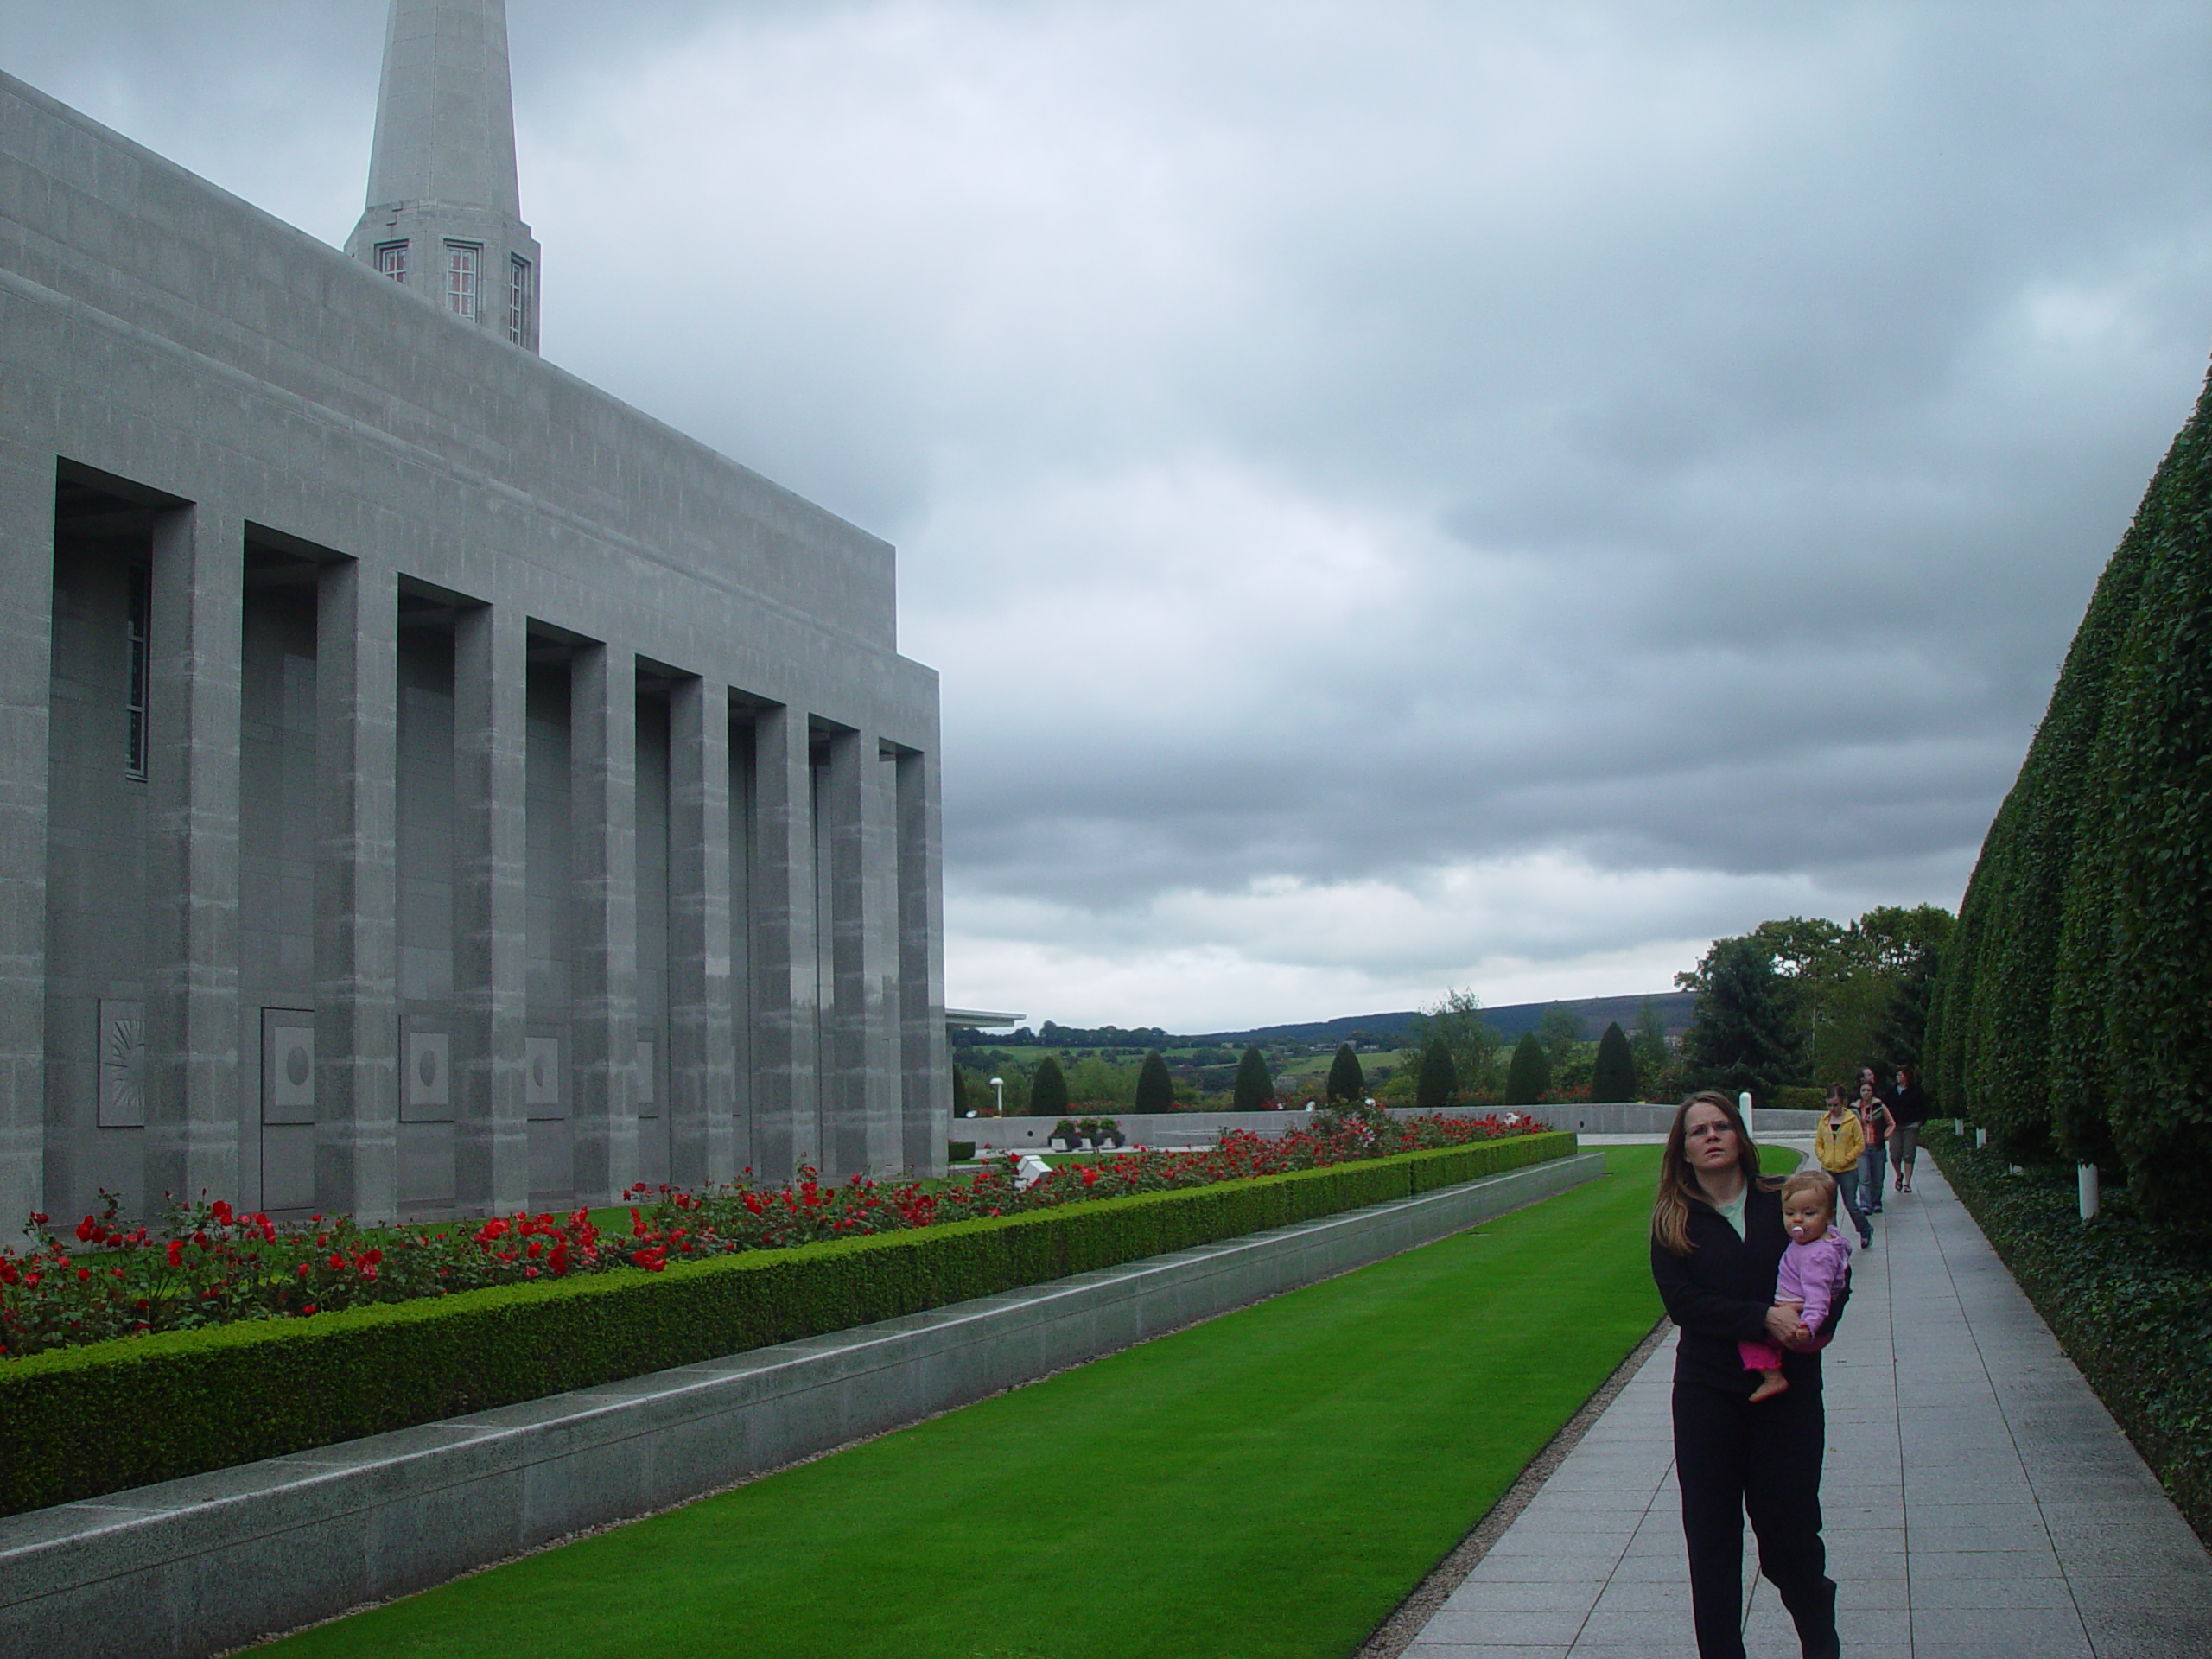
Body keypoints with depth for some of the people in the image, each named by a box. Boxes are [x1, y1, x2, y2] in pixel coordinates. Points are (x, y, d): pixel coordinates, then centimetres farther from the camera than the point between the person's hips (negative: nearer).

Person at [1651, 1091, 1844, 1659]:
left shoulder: (1783, 1201, 2)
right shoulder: (1672, 1221, 1)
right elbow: (1683, 1303, -10)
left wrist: (1818, 1325, -15)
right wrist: (1764, 1318, -21)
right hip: (1708, 1393, 0)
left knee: (1789, 1526, 4)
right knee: (1711, 1535, 4)